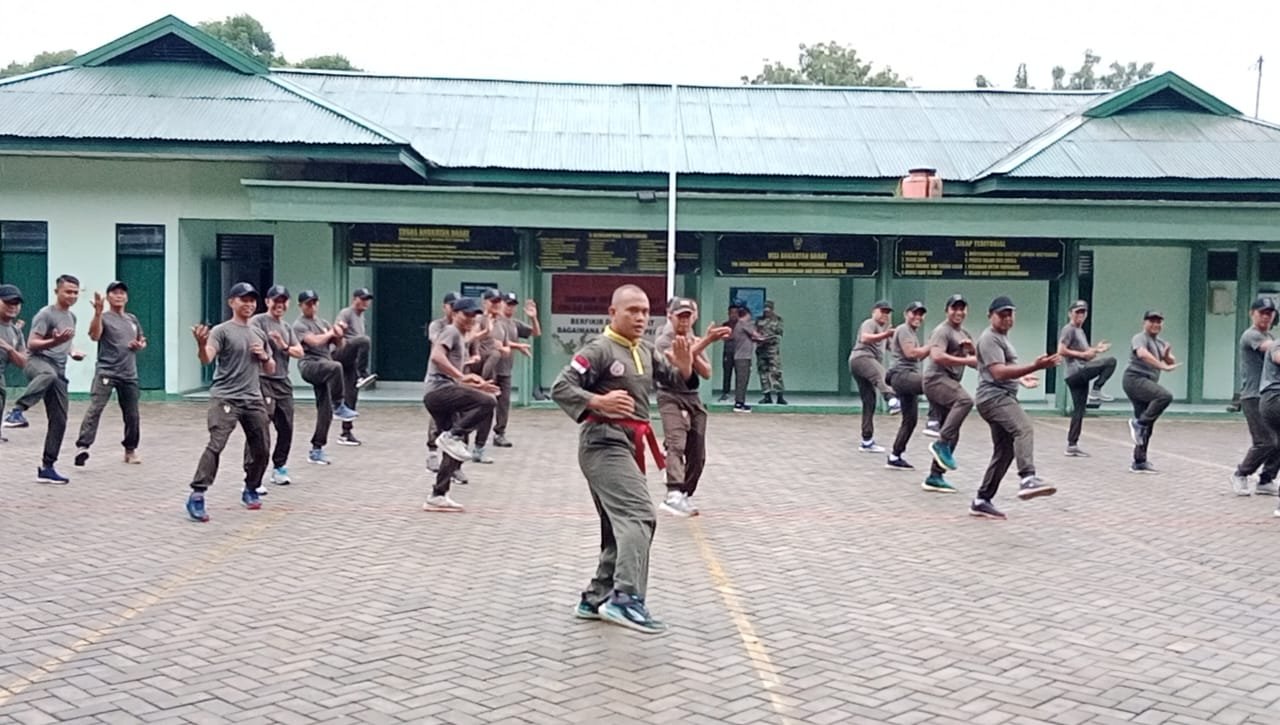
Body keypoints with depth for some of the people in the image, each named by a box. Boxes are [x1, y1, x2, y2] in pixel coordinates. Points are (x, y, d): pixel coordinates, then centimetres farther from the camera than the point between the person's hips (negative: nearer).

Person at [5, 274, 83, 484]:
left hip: (59, 371, 8)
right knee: (48, 374, -47)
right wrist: (55, 341, -27)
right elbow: (32, 344, -11)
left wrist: (72, 352, 16)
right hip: (39, 362, -8)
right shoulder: (46, 314, -4)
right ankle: (17, 411, -48)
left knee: (59, 421, 4)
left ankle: (47, 468, 11)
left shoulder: (71, 317, 21)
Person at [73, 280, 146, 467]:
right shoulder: (104, 317, -5)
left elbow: (142, 341, 27)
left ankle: (130, 450, 24)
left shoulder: (133, 319, 15)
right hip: (106, 372, -6)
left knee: (132, 415, 10)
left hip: (129, 375, 6)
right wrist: (98, 313, -37)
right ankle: (82, 447, -25)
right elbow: (94, 336, -25)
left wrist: (140, 345, 3)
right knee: (95, 409, -19)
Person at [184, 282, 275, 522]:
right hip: (225, 398, -6)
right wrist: (201, 344, -44)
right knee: (216, 445, -20)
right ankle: (197, 496, -19)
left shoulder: (260, 334, 15)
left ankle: (250, 490, 31)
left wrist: (264, 356, -1)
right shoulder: (222, 331, -5)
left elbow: (271, 370, 22)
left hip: (253, 399, 6)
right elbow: (206, 359, -22)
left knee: (261, 449, 10)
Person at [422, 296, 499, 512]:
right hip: (439, 390, -10)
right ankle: (452, 436, -22)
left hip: (439, 396, 10)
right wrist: (462, 376, -26)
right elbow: (437, 356, -21)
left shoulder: (461, 339, 28)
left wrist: (476, 385, 20)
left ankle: (438, 496, 12)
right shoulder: (451, 331, -1)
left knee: (456, 449, 9)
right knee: (487, 402, -26)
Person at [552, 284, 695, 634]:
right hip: (604, 444, -10)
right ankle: (626, 599, -33)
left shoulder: (645, 352, 14)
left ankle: (595, 599, 28)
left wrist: (684, 368, -10)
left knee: (621, 526, 16)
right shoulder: (599, 350, -10)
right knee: (639, 516, -25)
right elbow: (560, 388, -15)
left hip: (628, 446, 10)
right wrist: (599, 401, -30)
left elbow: (675, 381, 13)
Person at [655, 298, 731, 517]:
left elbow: (706, 373, 8)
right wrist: (707, 341, -34)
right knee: (676, 445, -25)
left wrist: (694, 355, -10)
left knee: (697, 455, 5)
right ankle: (673, 496, -39)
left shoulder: (696, 341, 15)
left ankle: (685, 496, 19)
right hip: (671, 397, -6)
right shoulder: (664, 341, -4)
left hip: (693, 398, 7)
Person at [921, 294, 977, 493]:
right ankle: (941, 443, -30)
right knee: (965, 400, -36)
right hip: (936, 379, -9)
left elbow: (974, 362, 21)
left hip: (950, 382, 9)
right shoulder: (942, 331, -6)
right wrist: (966, 360, -23)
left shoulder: (965, 334, 23)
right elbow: (937, 356, -22)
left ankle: (935, 477, 13)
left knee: (952, 434, 7)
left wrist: (971, 349, 0)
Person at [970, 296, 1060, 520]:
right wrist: (1035, 367, -30)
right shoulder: (990, 338, -9)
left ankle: (982, 501, 16)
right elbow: (999, 373, -23)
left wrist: (1021, 378, 35)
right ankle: (1028, 480, -51)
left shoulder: (1001, 337, 24)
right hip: (994, 397, -11)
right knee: (1024, 429, -32)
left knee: (1004, 452, 10)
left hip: (1002, 398, 11)